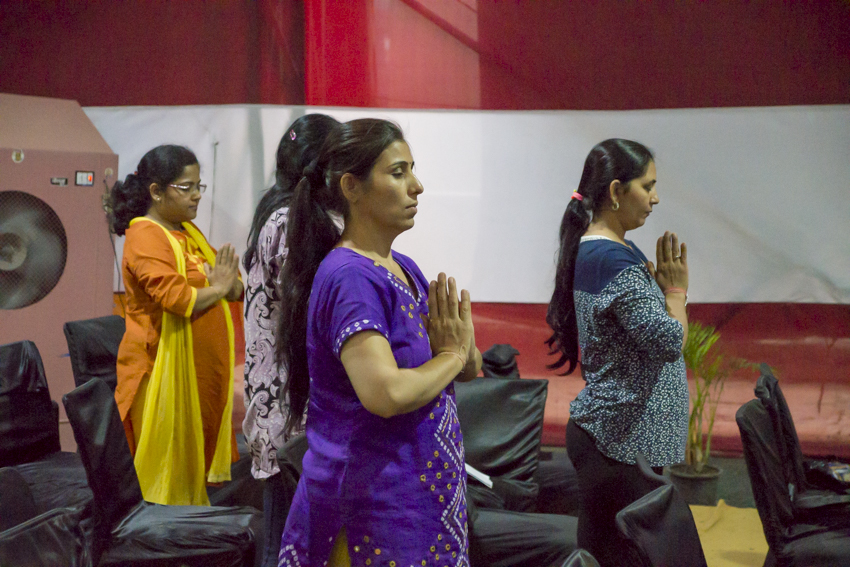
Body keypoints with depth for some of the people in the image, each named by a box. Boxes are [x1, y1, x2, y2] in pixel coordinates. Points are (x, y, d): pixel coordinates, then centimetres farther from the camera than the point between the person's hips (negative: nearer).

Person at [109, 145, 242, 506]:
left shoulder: (189, 232, 14)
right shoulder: (144, 237, -13)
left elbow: (234, 289, 15)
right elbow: (177, 298, -26)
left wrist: (230, 284, -8)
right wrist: (217, 288, -9)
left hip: (202, 366, 8)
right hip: (164, 368, -8)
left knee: (200, 447, 14)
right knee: (169, 461, 1)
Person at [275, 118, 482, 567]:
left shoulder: (405, 269, 7)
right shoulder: (351, 276, -19)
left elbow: (471, 368, 12)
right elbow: (386, 393, -32)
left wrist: (462, 347, -11)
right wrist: (451, 355, -14)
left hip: (423, 494, 9)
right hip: (371, 506, -8)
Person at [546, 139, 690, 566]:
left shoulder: (589, 250, 12)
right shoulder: (616, 260, -18)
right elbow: (669, 342, -20)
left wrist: (661, 286, 4)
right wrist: (676, 290, -4)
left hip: (601, 431, 10)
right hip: (622, 441, -10)